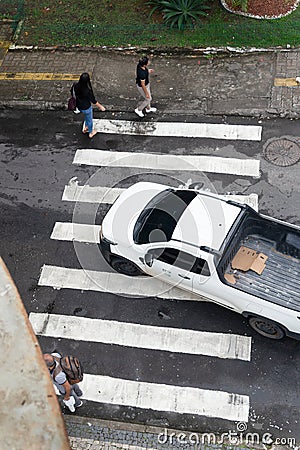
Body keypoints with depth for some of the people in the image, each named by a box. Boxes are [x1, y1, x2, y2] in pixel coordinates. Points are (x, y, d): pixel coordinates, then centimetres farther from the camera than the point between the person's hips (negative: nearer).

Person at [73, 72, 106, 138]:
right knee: (89, 119, 25)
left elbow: (72, 92, -1)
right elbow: (93, 101, -23)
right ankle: (91, 133, 51)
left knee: (86, 116, 37)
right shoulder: (88, 91, -38)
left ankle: (86, 127, 59)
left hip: (79, 106, 5)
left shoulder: (76, 86, -23)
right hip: (86, 108, -5)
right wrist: (100, 106, -6)